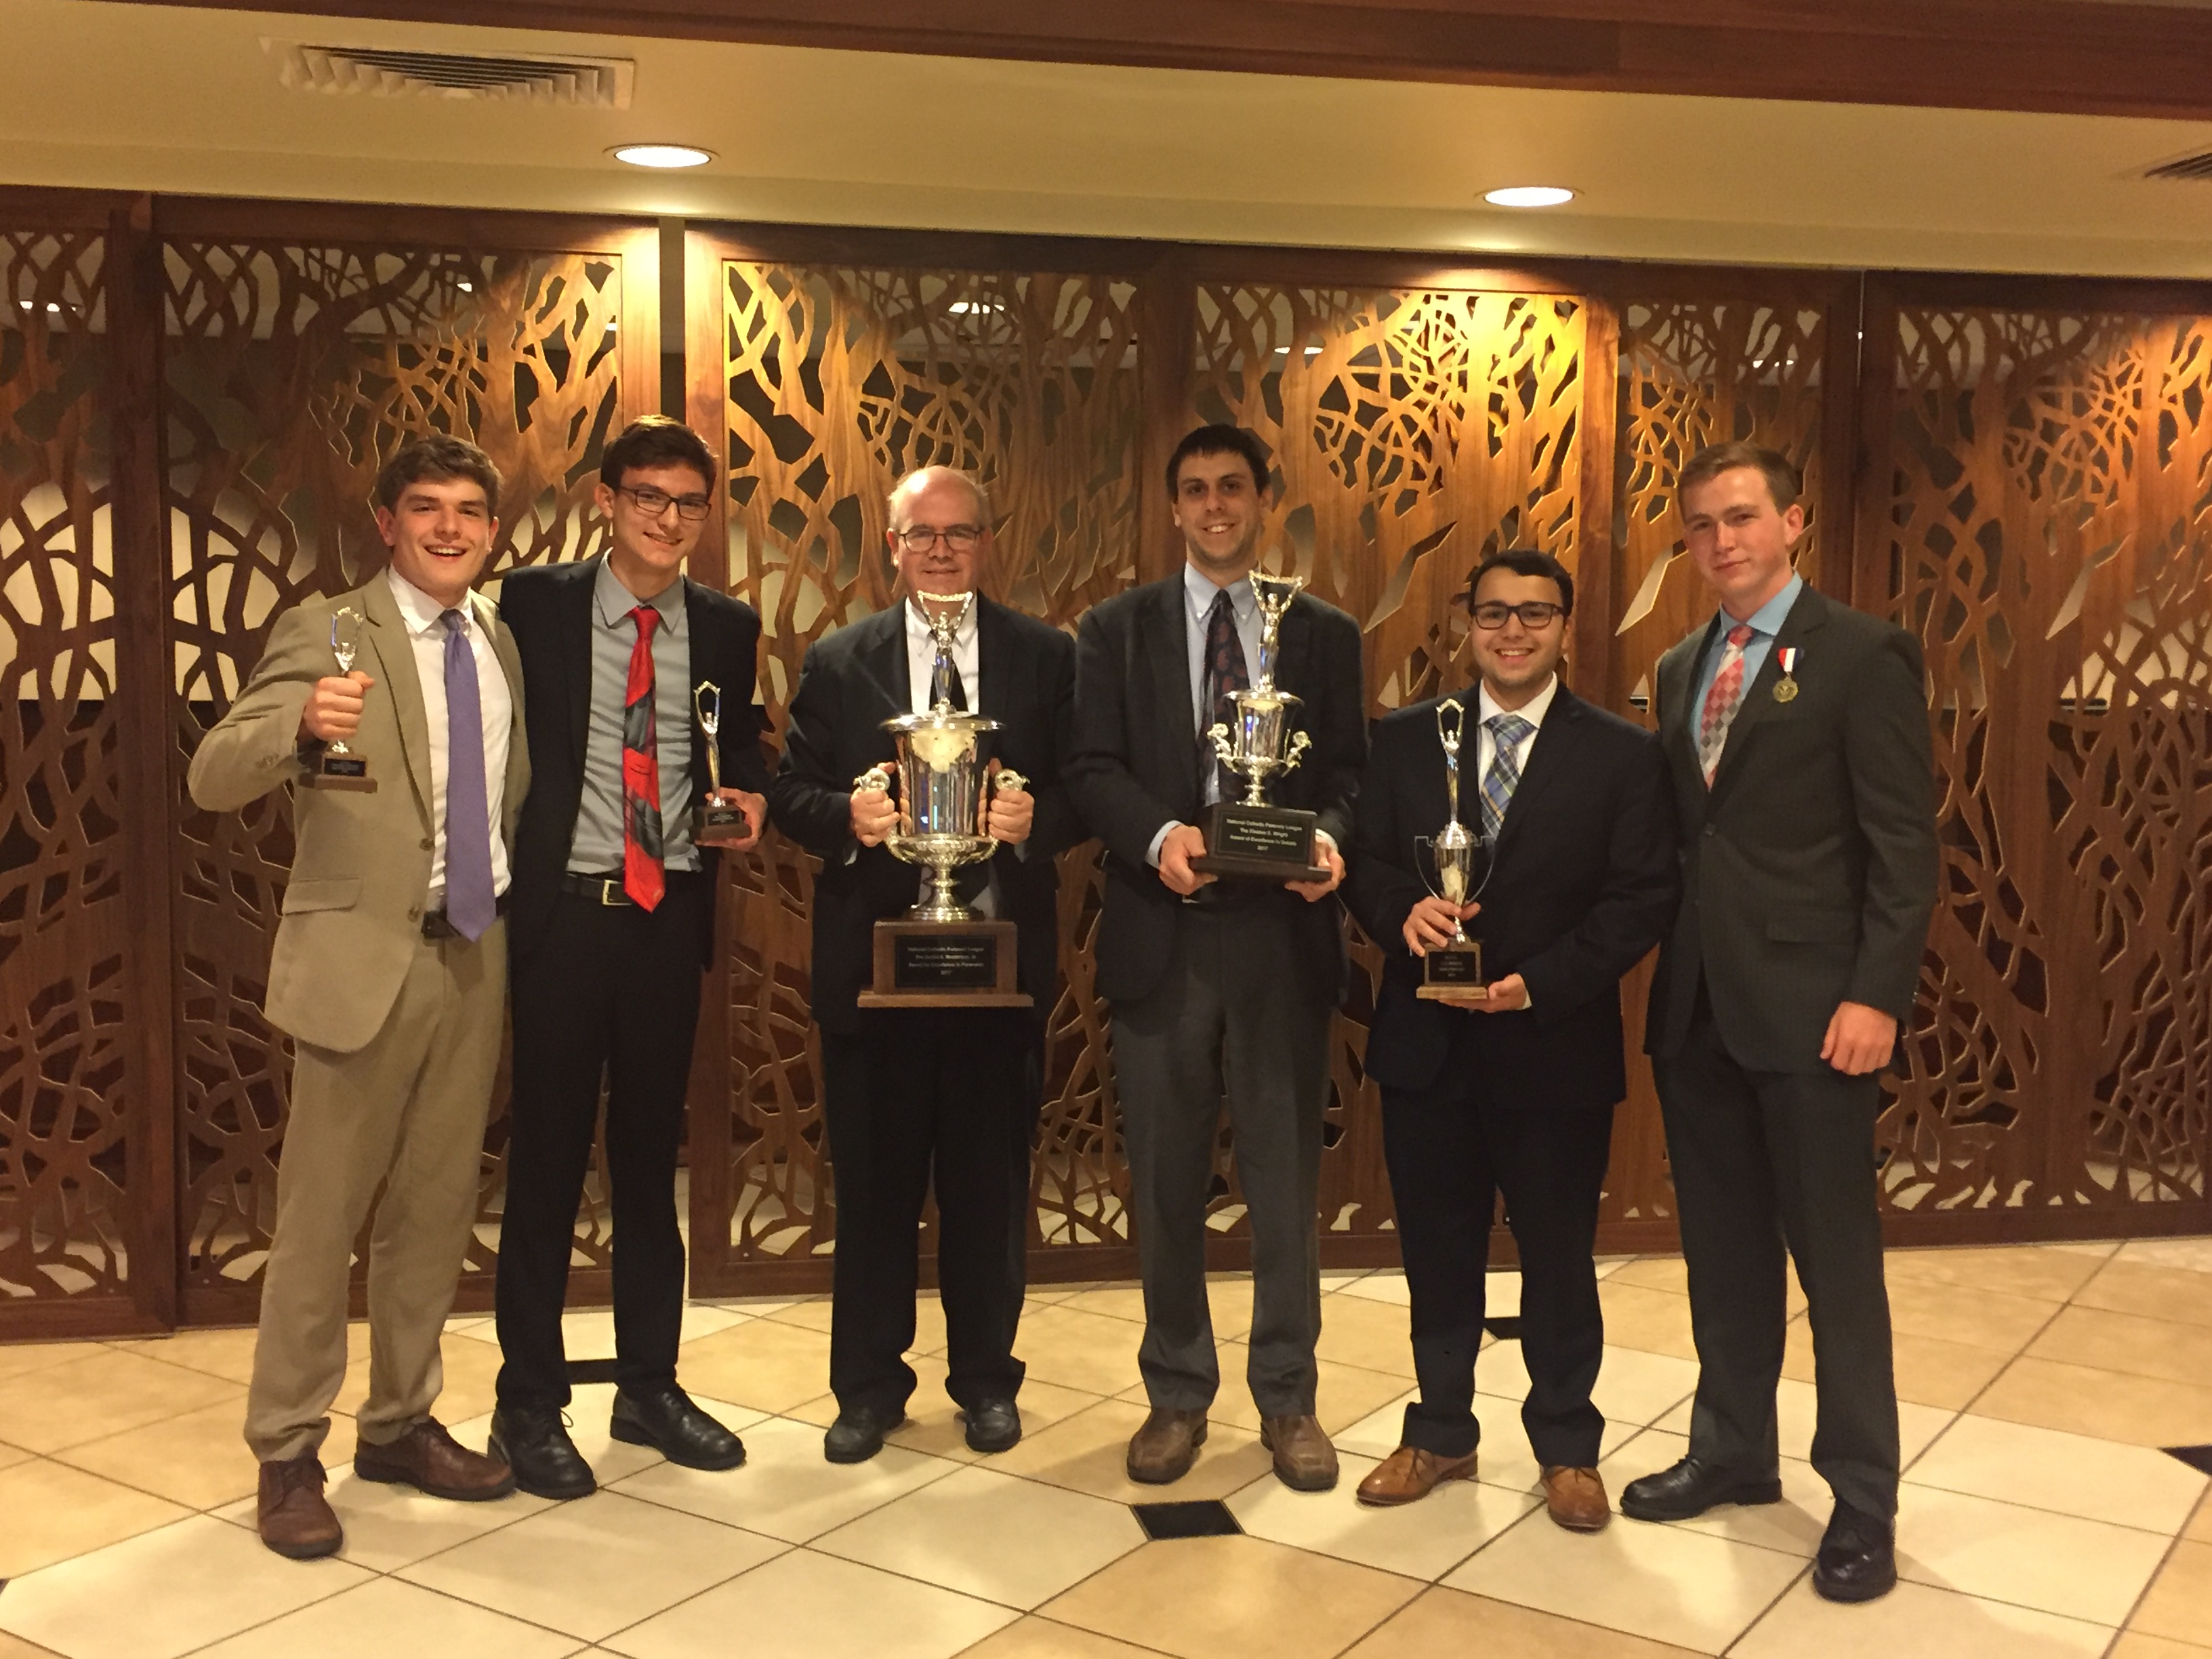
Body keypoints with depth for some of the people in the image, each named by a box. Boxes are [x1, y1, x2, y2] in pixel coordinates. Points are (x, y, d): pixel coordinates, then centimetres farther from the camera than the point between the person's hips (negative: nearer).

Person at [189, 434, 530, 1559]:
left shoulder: (501, 644, 10)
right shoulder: (328, 630, -8)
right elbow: (212, 778, -19)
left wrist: (517, 894, 10)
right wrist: (300, 723, -37)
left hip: (476, 952, 6)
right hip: (363, 956, -5)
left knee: (436, 1206, 13)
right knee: (321, 1214, 1)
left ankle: (400, 1425, 28)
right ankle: (288, 1455, 15)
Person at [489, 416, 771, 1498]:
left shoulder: (726, 629, 7)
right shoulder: (535, 604, -1)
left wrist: (750, 800, -5)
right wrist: (503, 874, -10)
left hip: (670, 915, 3)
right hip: (563, 912, -3)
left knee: (651, 1150, 13)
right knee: (547, 1153, 3)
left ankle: (649, 1385, 26)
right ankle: (528, 1401, 16)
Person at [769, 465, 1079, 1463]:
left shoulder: (1048, 658, 6)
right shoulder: (837, 662, 7)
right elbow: (791, 792, 5)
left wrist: (1037, 819, -17)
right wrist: (846, 817, -16)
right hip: (874, 957, 0)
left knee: (991, 1181, 9)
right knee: (873, 1182, 8)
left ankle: (985, 1380, 26)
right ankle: (867, 1387, 22)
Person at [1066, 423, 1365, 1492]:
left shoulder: (1324, 635, 10)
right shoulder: (1118, 629, 8)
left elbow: (1348, 772, 5)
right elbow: (1093, 769, 0)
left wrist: (1329, 835, -17)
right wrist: (1158, 835, -18)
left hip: (1282, 933, 0)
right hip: (1162, 934, 0)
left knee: (1285, 1179, 6)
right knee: (1166, 1183, 9)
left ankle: (1288, 1399, 20)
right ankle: (1177, 1395, 23)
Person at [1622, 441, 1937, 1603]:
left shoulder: (1863, 655, -5)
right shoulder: (1681, 670, 14)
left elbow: (1903, 844, -10)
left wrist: (1876, 995, -17)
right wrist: (1667, 973, 9)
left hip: (1808, 1006, -6)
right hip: (1696, 1006, 6)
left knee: (1836, 1258, 2)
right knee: (1723, 1247, 14)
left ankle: (1863, 1500, 15)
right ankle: (1733, 1451, 29)